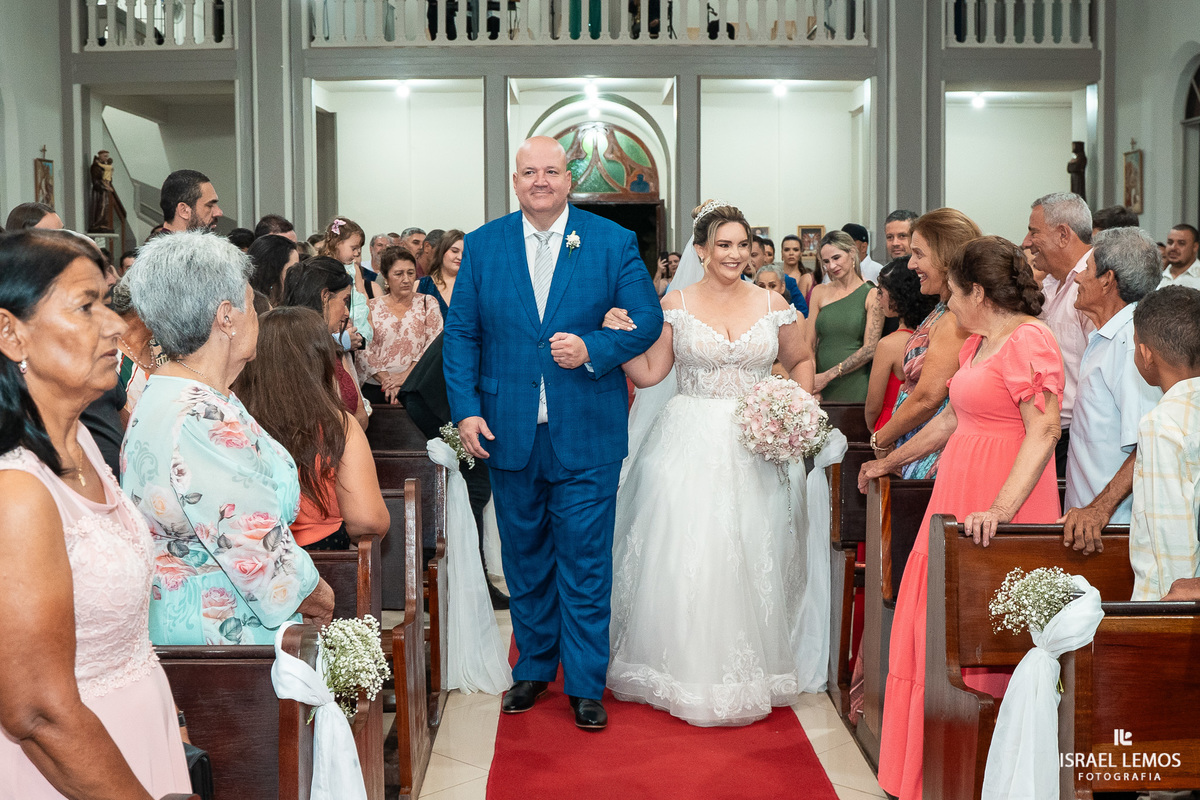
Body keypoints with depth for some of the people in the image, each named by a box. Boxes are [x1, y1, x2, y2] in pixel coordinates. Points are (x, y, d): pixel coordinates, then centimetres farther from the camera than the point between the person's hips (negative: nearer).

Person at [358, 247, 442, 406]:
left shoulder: (428, 303, 13)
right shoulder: (371, 308, 13)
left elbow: (435, 344, 0)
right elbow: (362, 352, 4)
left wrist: (406, 375, -13)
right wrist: (387, 380, -11)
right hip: (375, 387, 0)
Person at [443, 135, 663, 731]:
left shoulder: (612, 242, 0)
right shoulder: (482, 246, 5)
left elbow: (648, 319, -1)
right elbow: (460, 333, 5)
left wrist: (593, 349, -18)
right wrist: (466, 409, -5)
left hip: (585, 436, -2)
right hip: (509, 433, 2)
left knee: (585, 563, 1)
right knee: (524, 558, 14)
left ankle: (585, 684, 13)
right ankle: (534, 667, 30)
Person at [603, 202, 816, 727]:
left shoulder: (773, 305, 5)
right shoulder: (676, 305, 1)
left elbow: (801, 361, 17)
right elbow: (648, 373, -2)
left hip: (752, 447, 1)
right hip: (688, 442, -1)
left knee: (747, 556, 5)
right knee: (683, 555, -2)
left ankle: (745, 671, 21)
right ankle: (686, 668, 13)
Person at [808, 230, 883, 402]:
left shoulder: (872, 294, 0)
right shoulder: (820, 292, 10)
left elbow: (870, 349, -6)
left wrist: (828, 375, -12)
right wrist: (811, 387, -6)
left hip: (856, 389, -2)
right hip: (822, 390, 3)